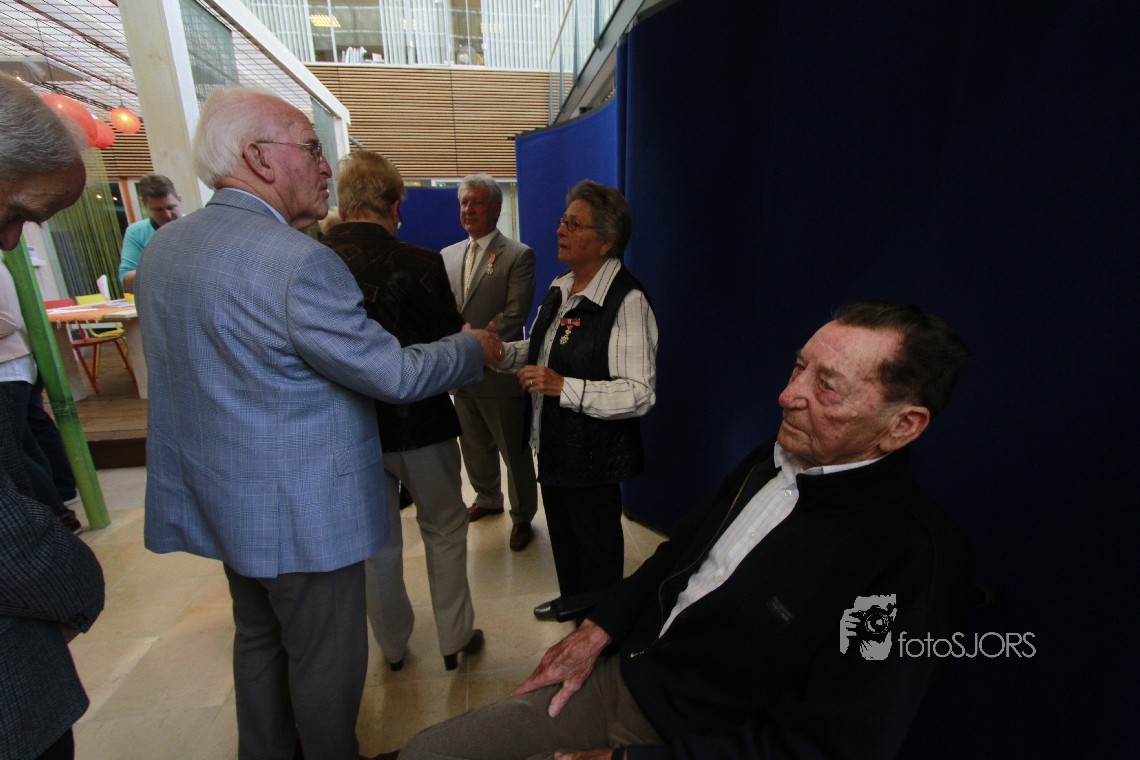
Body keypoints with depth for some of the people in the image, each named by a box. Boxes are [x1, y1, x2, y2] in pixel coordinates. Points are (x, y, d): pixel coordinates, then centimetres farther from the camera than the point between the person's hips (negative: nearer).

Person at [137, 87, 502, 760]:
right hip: (303, 511, -9)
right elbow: (396, 375, -23)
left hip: (221, 497, 9)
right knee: (327, 658, 14)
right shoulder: (299, 262, -26)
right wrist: (474, 347, -5)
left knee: (259, 640, 27)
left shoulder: (161, 247, 3)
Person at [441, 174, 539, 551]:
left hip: (499, 372, -6)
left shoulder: (518, 255, -7)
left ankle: (522, 516, 28)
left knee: (514, 452, 8)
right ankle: (488, 498, 44)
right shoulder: (447, 255, 11)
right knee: (474, 447, 21)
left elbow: (514, 315, -16)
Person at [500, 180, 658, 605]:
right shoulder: (560, 288, 5)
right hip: (552, 443, 8)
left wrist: (564, 387, -32)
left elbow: (639, 394, -28)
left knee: (596, 546, 15)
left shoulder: (627, 301, -23)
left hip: (593, 454, -8)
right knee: (561, 536, 27)